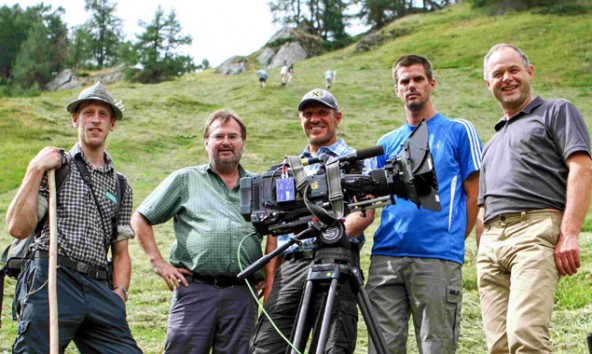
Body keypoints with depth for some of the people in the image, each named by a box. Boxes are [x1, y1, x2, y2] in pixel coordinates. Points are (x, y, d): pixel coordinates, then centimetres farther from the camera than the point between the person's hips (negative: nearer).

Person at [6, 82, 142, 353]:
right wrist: (35, 170, -4)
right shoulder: (54, 168, 9)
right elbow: (18, 228, -3)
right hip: (51, 280, -4)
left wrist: (119, 292, 5)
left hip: (98, 288, 4)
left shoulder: (120, 186, 21)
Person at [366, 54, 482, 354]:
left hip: (438, 259, -4)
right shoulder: (387, 143, 21)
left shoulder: (458, 131, 8)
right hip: (385, 257, 4)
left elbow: (474, 195, 5)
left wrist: (453, 240, 0)